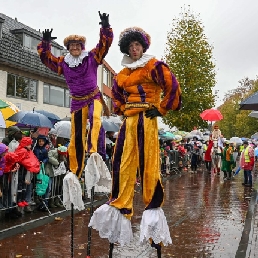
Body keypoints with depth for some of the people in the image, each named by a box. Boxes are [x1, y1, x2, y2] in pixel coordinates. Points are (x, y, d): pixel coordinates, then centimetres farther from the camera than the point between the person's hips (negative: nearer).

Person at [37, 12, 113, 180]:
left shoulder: (92, 57, -2)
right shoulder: (63, 63, 5)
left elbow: (106, 43, -8)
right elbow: (46, 58, 7)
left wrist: (105, 27, -24)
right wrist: (45, 43, -9)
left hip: (94, 97, -2)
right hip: (77, 102, 3)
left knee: (95, 119, -37)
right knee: (76, 137, 5)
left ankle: (95, 152, -45)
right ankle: (75, 171, 15)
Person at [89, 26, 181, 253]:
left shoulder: (154, 66, 0)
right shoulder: (123, 73, 19)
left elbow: (173, 88, -7)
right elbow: (116, 93, 33)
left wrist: (160, 109, -6)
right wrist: (121, 109, 16)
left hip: (146, 120, -7)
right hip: (128, 121, 7)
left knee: (148, 164, -9)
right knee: (122, 163, 4)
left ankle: (153, 208, -2)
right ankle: (119, 207, 12)